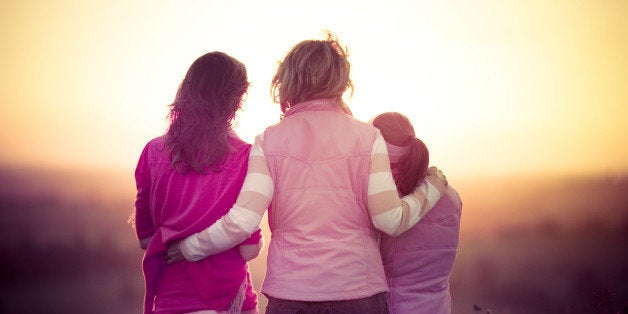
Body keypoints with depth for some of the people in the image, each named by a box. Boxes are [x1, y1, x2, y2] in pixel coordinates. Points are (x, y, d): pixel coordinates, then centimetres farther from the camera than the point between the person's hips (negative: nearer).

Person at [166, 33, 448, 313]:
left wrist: (186, 249, 5)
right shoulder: (367, 136, -2)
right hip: (358, 291, 0)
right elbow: (389, 220, -6)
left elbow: (241, 221, -9)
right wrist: (430, 189, 12)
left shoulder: (269, 141, -1)